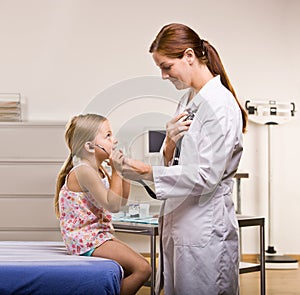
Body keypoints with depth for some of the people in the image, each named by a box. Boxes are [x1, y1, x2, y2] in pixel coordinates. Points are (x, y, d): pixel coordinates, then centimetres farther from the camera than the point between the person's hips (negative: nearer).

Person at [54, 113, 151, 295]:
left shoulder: (99, 169, 11)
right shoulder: (84, 171, -19)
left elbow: (122, 201, 14)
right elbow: (113, 205, -23)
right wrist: (116, 170, -18)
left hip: (97, 237, 10)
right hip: (87, 240, -10)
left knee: (138, 267, 14)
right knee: (142, 268, -16)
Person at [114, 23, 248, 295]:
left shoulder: (220, 105, -15)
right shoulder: (188, 99, 13)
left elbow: (206, 176, -20)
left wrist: (147, 172, -21)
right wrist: (170, 142, -6)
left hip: (205, 228, -9)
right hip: (178, 221, 9)